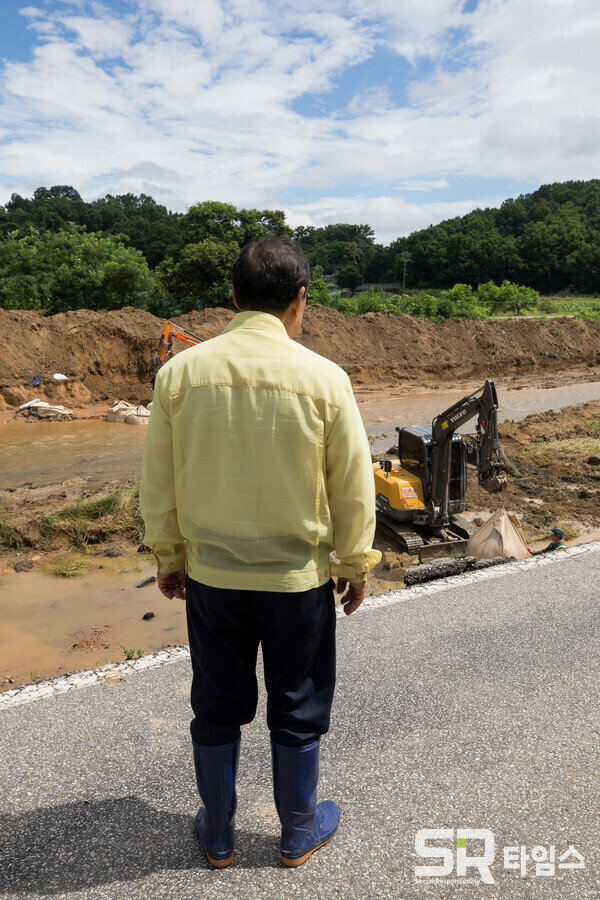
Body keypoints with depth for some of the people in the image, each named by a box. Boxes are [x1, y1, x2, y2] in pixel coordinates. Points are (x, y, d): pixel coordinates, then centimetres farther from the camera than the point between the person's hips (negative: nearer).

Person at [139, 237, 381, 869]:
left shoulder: (180, 372, -8)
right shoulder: (323, 379, -14)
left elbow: (158, 486, -1)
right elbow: (353, 489, -7)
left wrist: (169, 558, 12)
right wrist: (355, 566, 8)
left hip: (210, 575, 2)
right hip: (299, 578, -1)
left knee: (216, 711, 21)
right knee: (297, 714, 19)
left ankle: (217, 834, 41)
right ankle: (299, 832, 41)